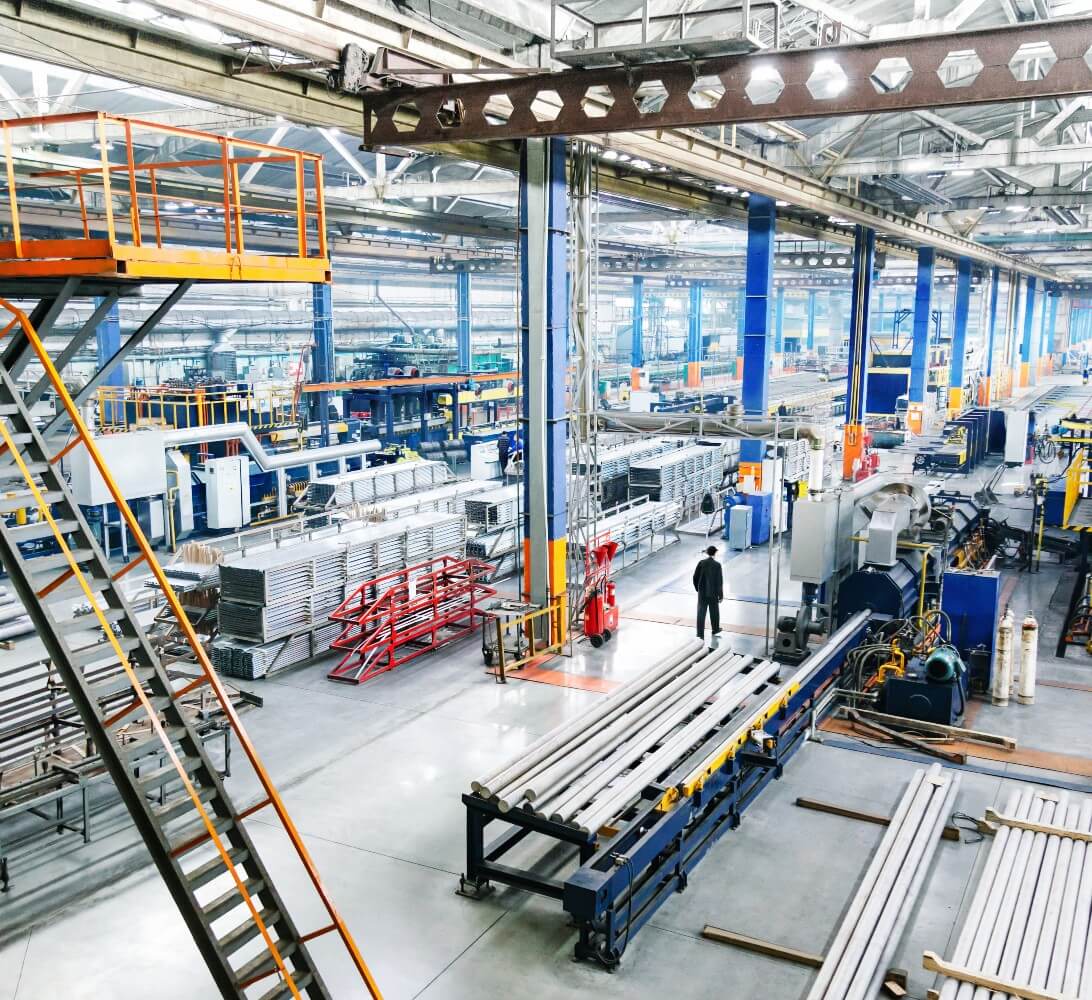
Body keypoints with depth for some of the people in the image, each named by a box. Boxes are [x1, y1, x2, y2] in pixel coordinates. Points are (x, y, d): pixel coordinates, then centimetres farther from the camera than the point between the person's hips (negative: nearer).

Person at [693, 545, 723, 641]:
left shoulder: (701, 563, -6)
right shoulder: (717, 565, -14)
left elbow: (695, 577, -1)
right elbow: (719, 581, -12)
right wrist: (721, 595, -4)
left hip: (702, 593, 1)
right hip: (713, 593, -1)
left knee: (701, 613, 5)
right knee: (714, 612, 19)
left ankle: (700, 634, 3)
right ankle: (715, 630, 37)